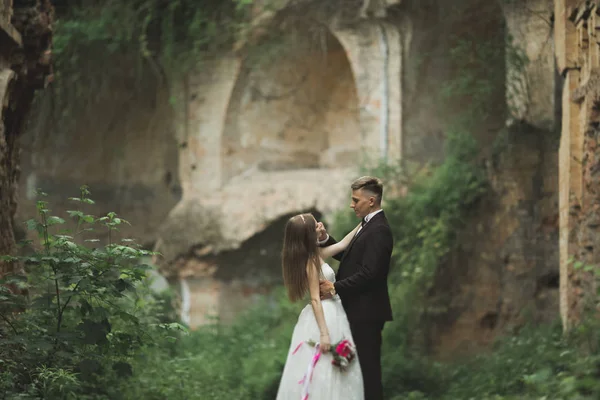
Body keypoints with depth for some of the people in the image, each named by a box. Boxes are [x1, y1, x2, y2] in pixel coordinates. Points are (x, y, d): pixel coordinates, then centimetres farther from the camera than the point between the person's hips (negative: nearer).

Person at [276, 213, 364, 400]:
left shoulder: (314, 254, 7)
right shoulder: (311, 261, -18)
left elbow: (343, 244, 20)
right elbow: (315, 299, -20)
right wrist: (324, 333, -22)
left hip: (331, 315, 9)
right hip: (324, 317, -9)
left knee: (332, 373, 12)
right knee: (322, 373, -6)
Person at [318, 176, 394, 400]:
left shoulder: (378, 230, -17)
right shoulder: (369, 225, 15)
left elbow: (369, 273, -24)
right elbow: (349, 257, 16)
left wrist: (335, 288, -18)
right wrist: (325, 240, 2)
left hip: (366, 313, -10)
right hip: (360, 310, 10)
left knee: (367, 368, -5)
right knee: (363, 366, 13)